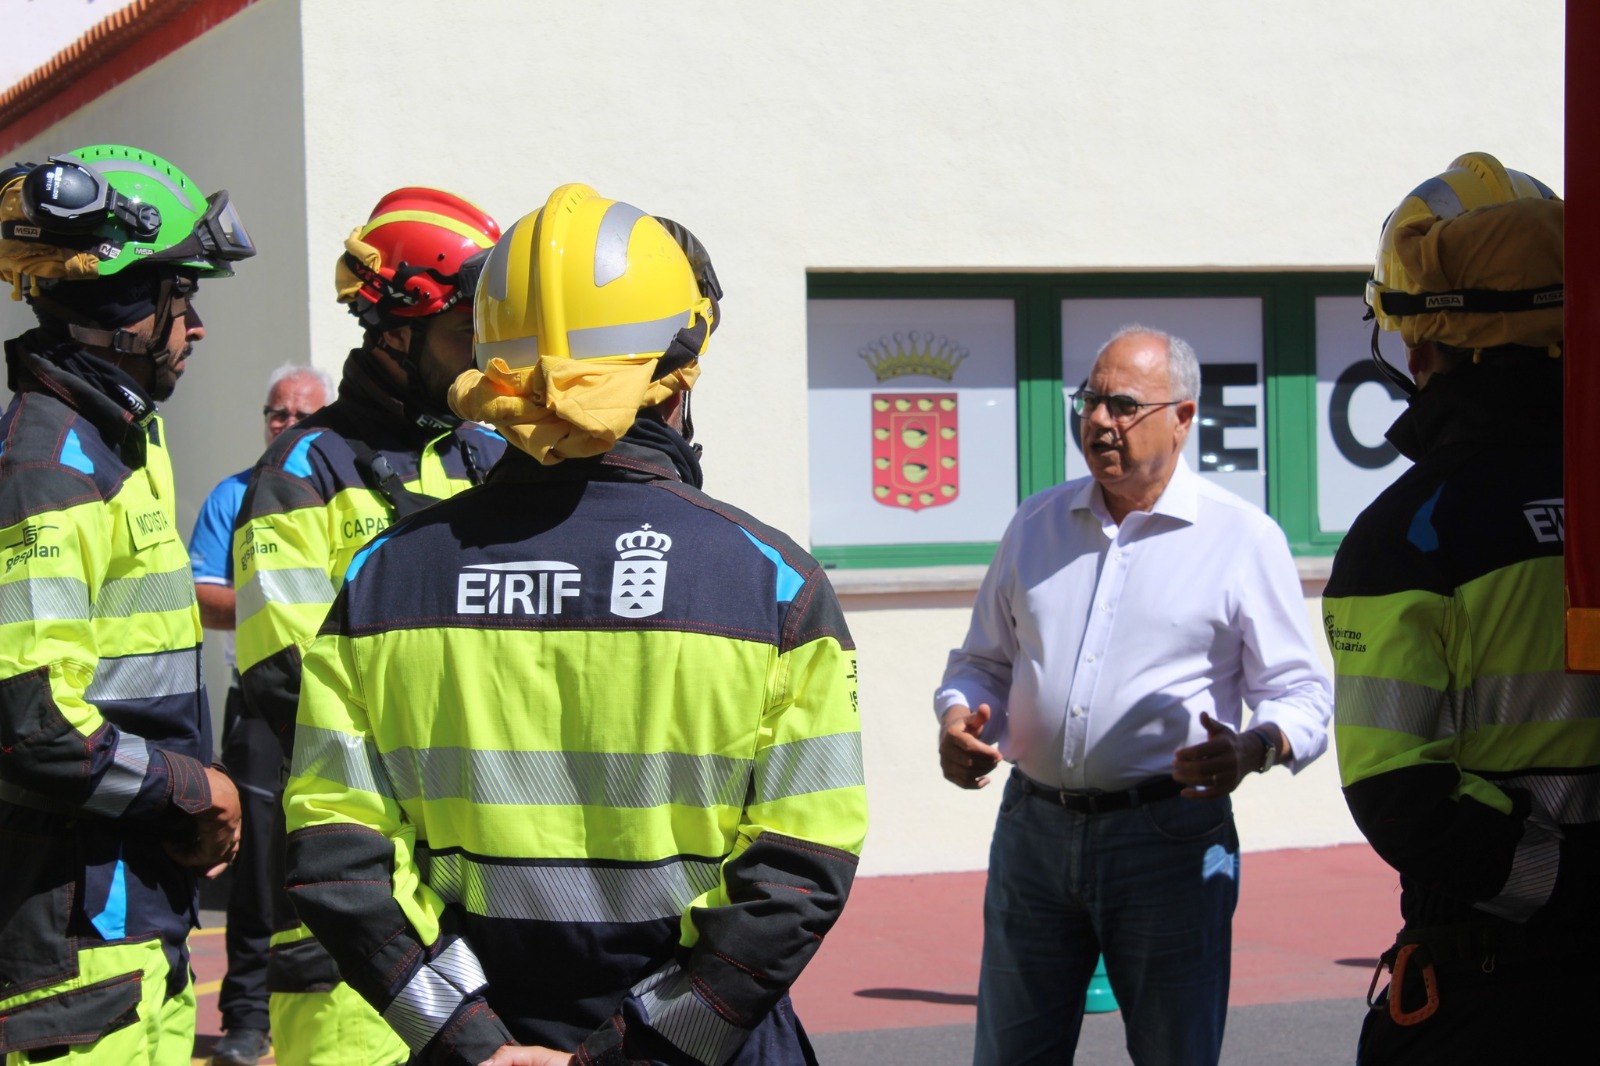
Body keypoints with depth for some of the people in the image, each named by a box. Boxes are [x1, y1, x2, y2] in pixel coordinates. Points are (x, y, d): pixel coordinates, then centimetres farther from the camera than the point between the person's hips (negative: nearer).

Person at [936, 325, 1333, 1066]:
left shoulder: (1244, 539, 0)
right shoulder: (1037, 523, 13)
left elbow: (1300, 695, -2)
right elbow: (983, 661, 21)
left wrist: (1253, 750, -23)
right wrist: (957, 720, -2)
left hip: (1168, 835, -4)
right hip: (1034, 830, 4)